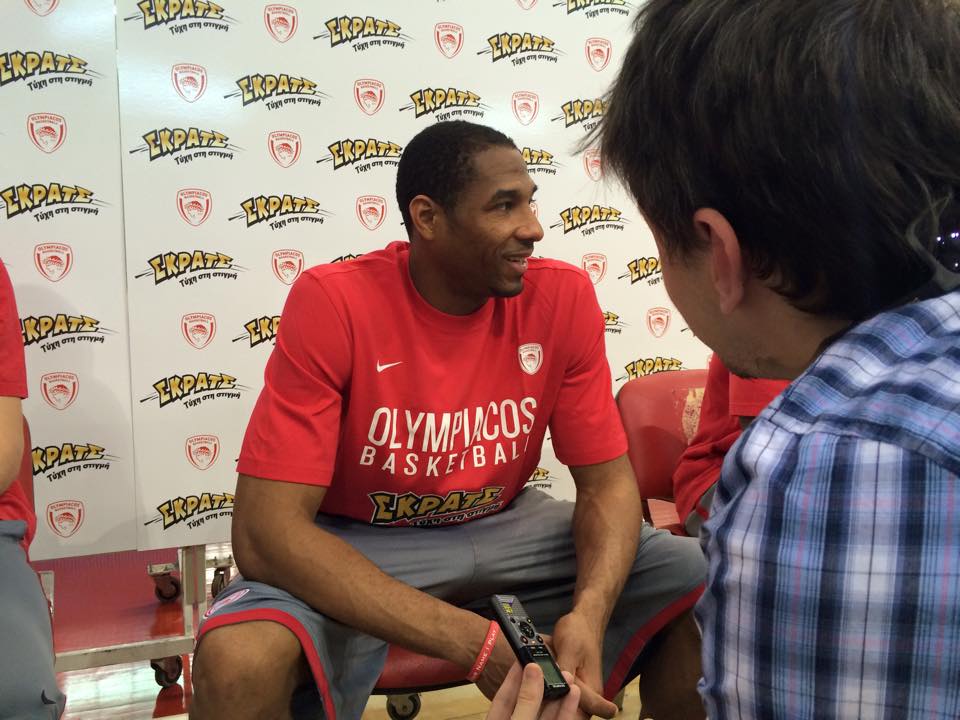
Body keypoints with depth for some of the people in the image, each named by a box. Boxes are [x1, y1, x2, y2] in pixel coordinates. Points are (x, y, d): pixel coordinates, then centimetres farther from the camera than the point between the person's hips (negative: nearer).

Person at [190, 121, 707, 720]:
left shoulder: (562, 296, -11)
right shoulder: (333, 304, -22)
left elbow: (607, 482, -5)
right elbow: (267, 531, -27)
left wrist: (588, 614, -28)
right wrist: (475, 641, -35)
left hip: (504, 528, 4)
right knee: (238, 662, -34)